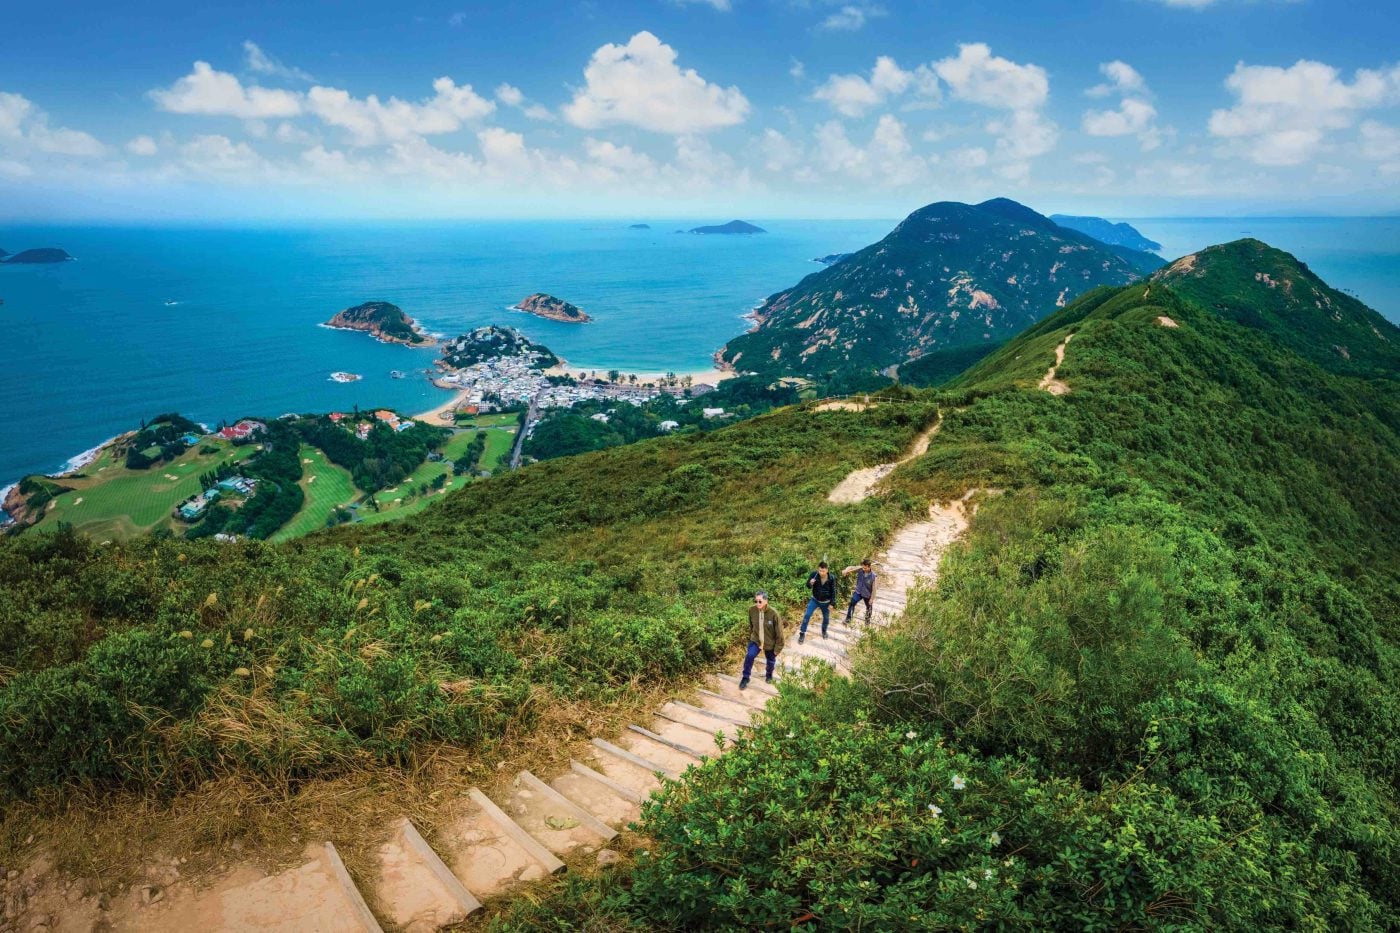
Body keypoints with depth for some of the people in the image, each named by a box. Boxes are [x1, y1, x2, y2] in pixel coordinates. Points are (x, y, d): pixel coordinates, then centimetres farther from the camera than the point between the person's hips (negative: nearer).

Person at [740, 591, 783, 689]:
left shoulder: (773, 613, -28)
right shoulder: (752, 610, -18)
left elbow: (779, 632, -17)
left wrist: (778, 648, -12)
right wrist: (750, 637, 12)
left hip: (770, 643, -1)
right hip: (756, 640, 2)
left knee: (770, 661, 18)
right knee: (749, 656, -17)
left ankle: (769, 675, 51)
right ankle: (745, 678, 3)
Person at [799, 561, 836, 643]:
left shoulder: (831, 578, -22)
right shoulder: (814, 574, -22)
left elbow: (833, 591, -9)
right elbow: (808, 586, -13)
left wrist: (831, 603, -8)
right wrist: (810, 583, -37)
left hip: (826, 602, 0)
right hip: (815, 600, 0)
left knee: (826, 618, 17)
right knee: (807, 615, -11)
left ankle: (824, 631, 47)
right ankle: (802, 634, 0)